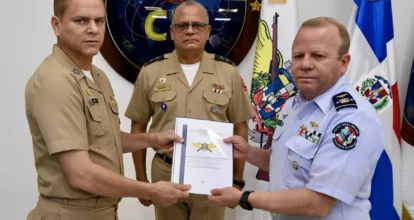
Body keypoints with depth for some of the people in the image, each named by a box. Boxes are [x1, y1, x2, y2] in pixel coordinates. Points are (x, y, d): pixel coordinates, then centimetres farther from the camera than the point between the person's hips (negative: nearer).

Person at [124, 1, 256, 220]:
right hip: (165, 173, 0)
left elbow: (240, 127, 3)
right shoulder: (151, 71, -2)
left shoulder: (228, 72, -2)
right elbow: (138, 127, 4)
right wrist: (141, 179, 4)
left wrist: (238, 180, 3)